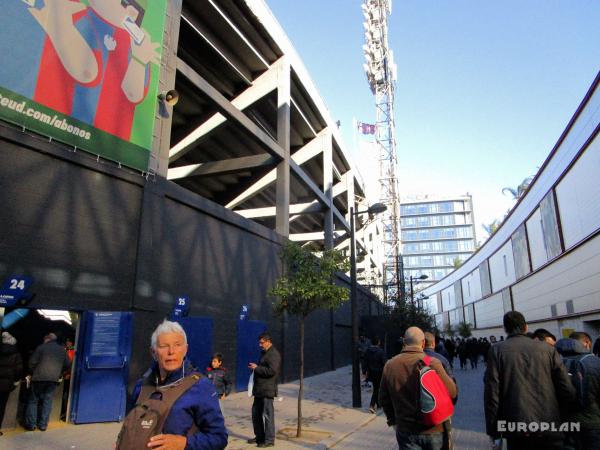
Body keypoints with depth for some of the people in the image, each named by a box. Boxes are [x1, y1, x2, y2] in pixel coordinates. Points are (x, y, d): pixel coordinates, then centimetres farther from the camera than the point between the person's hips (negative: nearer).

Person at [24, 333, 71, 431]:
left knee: (33, 400, 10)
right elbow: (67, 365, 13)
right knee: (47, 401, 10)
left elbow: (32, 362, -2)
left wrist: (33, 373, 14)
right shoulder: (62, 350, 11)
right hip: (54, 379, 3)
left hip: (39, 377, -3)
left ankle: (31, 424, 10)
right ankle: (43, 425, 10)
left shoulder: (41, 347, 1)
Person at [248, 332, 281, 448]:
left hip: (267, 390, -10)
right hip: (259, 389, 10)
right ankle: (259, 436, 30)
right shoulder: (264, 353, 17)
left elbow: (272, 370, -25)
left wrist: (257, 368, -18)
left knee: (267, 414, -3)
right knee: (256, 413, 17)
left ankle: (269, 440, 8)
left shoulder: (273, 354, -14)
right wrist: (255, 368, 9)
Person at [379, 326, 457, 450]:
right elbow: (452, 392, -8)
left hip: (405, 430, 1)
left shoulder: (390, 365, -7)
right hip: (433, 429, -1)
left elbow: (384, 399, 2)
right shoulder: (432, 363, -16)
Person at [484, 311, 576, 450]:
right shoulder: (548, 349, 4)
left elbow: (491, 392, -7)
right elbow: (568, 391, 2)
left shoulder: (497, 350, -2)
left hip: (517, 428, -1)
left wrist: (492, 429, 1)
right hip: (549, 428, 1)